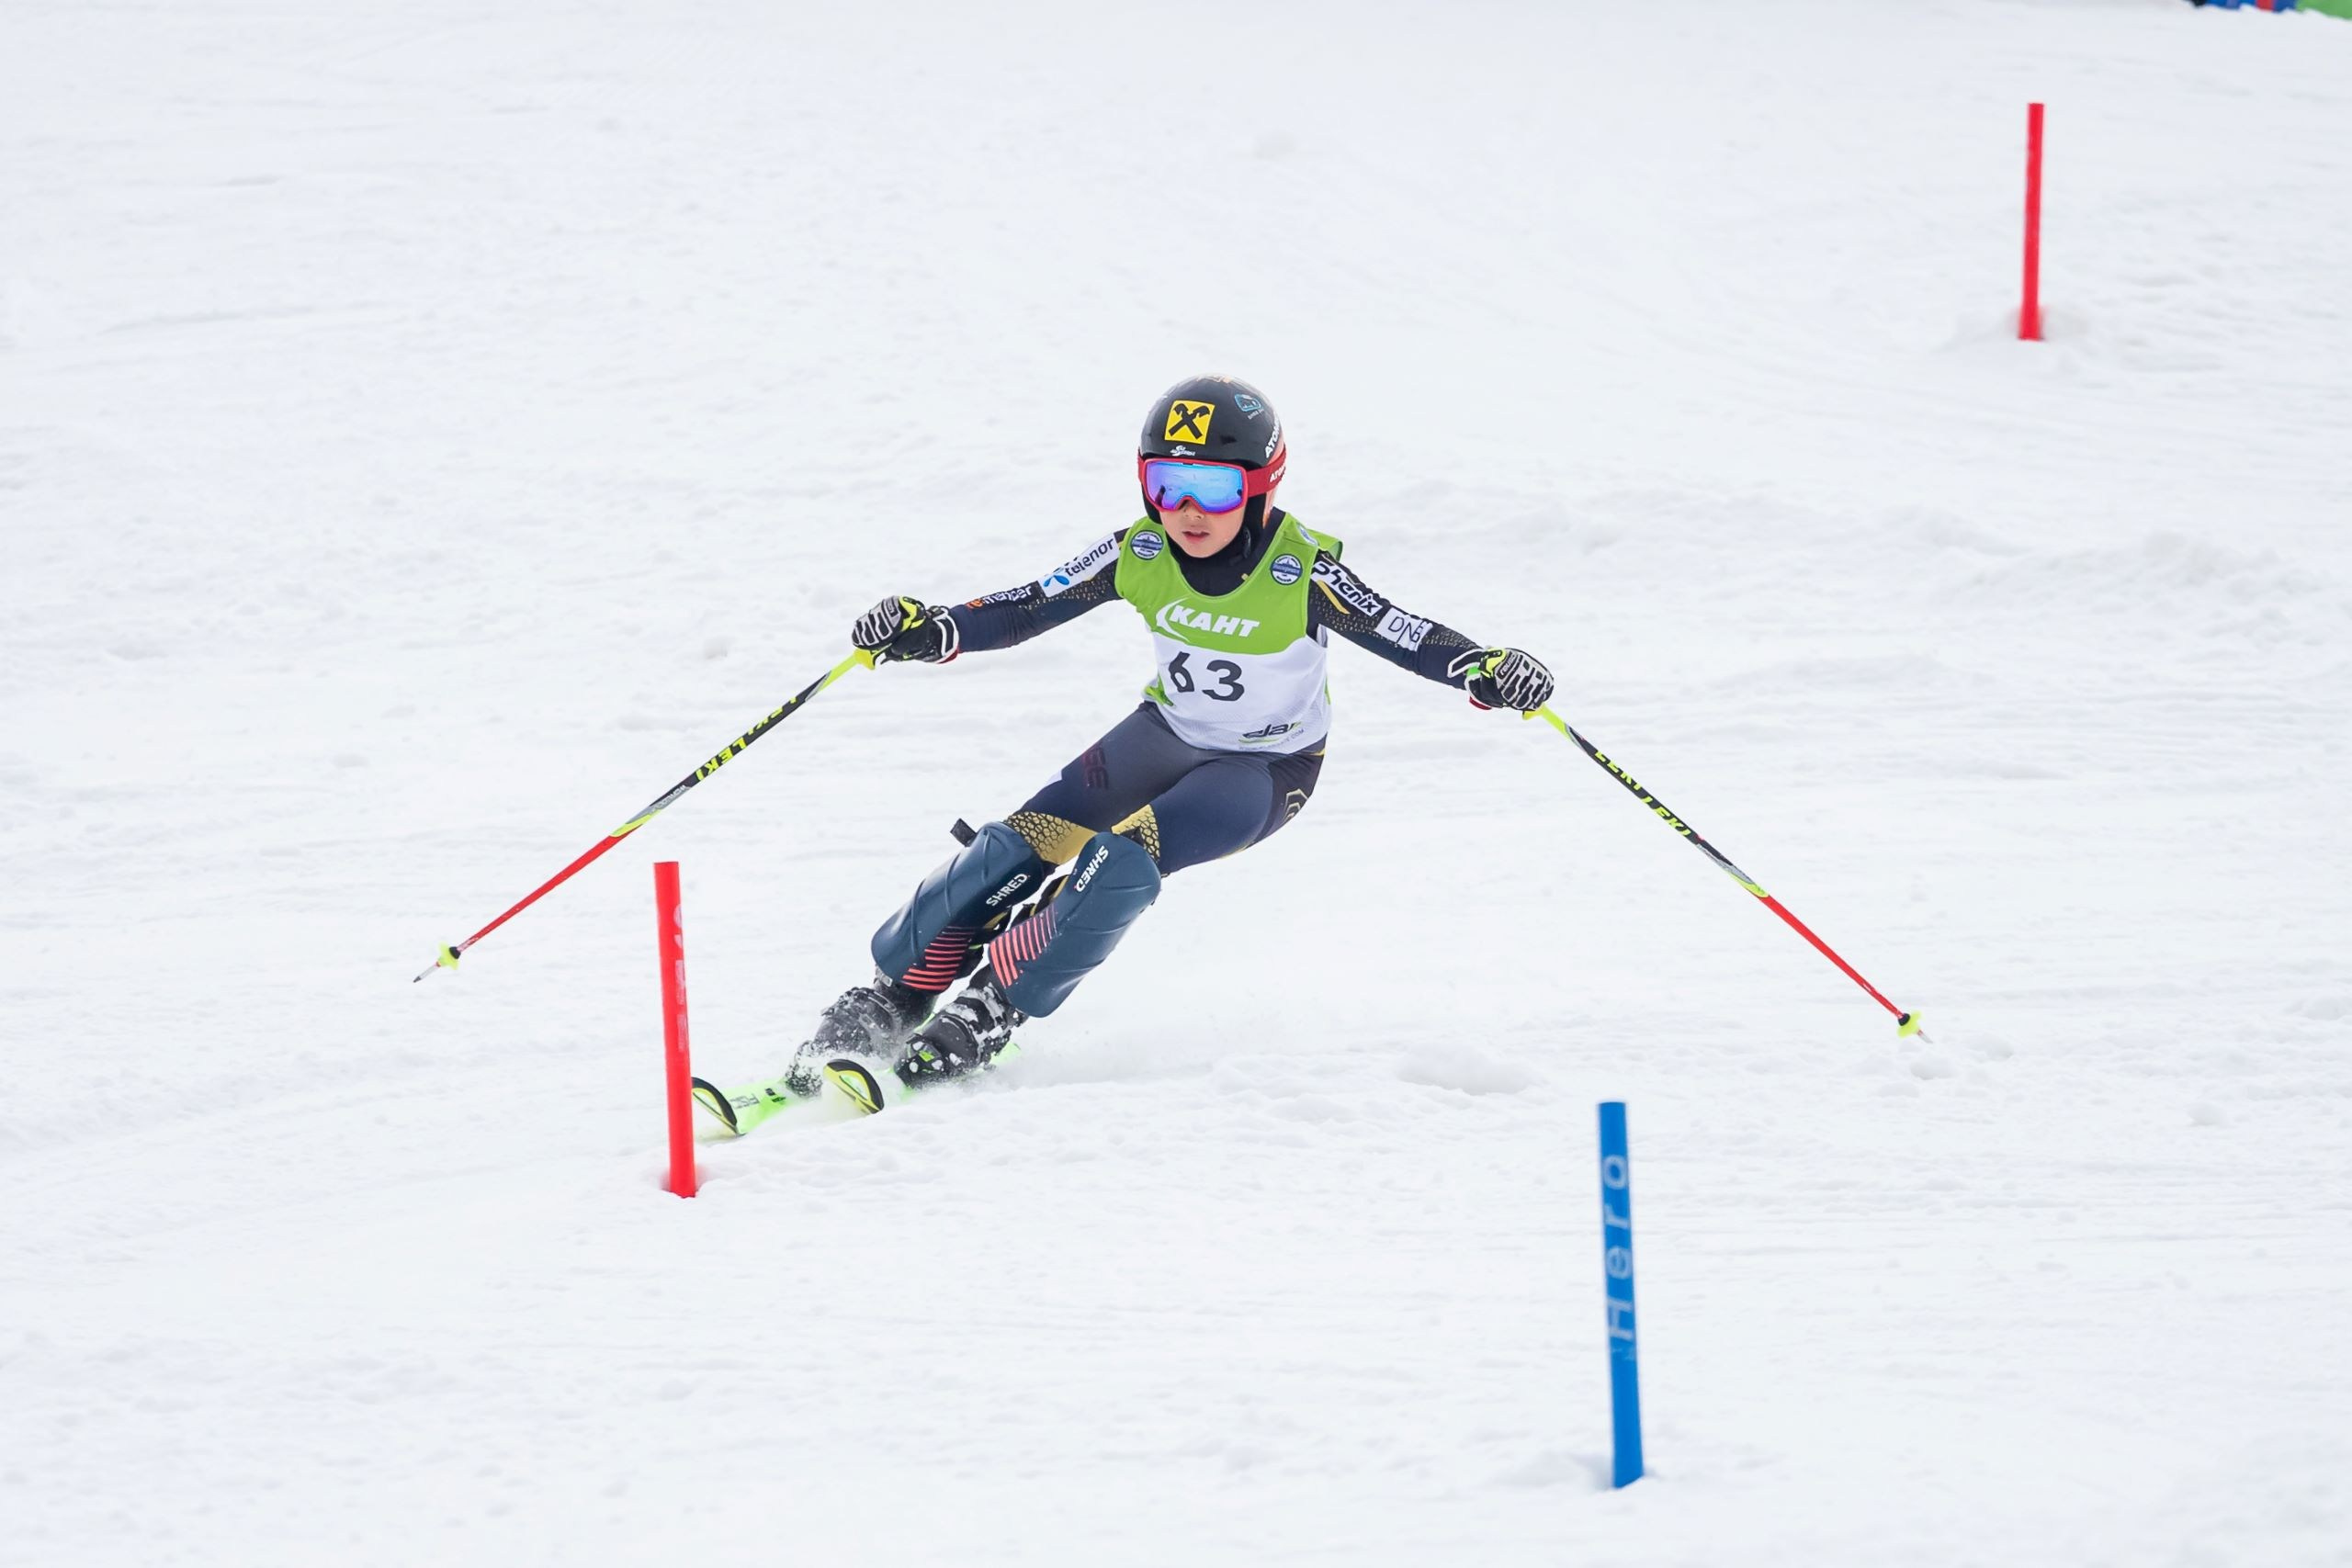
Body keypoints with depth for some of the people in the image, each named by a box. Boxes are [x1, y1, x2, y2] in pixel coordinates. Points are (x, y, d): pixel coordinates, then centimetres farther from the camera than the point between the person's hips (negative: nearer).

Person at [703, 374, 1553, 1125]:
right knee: (1021, 843, -13)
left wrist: (1486, 669, -45)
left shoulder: (1302, 572, -27)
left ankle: (990, 1011, -14)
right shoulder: (1139, 554, -17)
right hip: (1169, 731, 4)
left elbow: (1403, 634, -27)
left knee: (1123, 862, -27)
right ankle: (897, 992, -1)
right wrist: (933, 630, -31)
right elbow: (1026, 609, -15)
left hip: (1268, 768, -4)